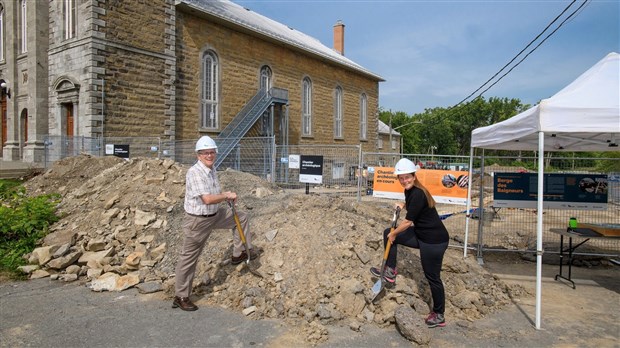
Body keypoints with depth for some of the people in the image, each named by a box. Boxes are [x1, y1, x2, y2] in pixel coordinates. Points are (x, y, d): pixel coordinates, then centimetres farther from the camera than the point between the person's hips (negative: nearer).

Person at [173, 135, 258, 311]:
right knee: (189, 258, 4)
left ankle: (239, 254, 24)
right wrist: (227, 195, -17)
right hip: (197, 221, -8)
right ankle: (180, 297, 17)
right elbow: (207, 199, -33)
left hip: (215, 215, 8)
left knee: (241, 217, 15)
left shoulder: (212, 170, 3)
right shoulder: (194, 173, -24)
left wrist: (226, 196, 1)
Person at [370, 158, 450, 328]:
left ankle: (439, 316, 20)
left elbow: (408, 220, -20)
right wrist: (403, 204, 9)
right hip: (421, 235, 10)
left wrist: (394, 234, -6)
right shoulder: (409, 191, 4)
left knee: (432, 277, 2)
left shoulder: (418, 194, -24)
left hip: (434, 240, -10)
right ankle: (390, 272, 18)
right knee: (388, 233, 9)